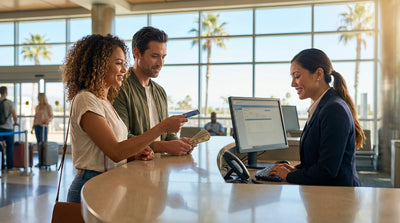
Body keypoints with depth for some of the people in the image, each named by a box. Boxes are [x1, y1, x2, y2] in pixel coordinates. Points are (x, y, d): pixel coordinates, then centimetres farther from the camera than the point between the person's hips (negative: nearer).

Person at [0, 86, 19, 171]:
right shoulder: (9, 102, -10)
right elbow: (15, 116, -16)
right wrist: (15, 122, 4)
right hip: (8, 128, -4)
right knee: (10, 147, 4)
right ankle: (10, 166, 5)